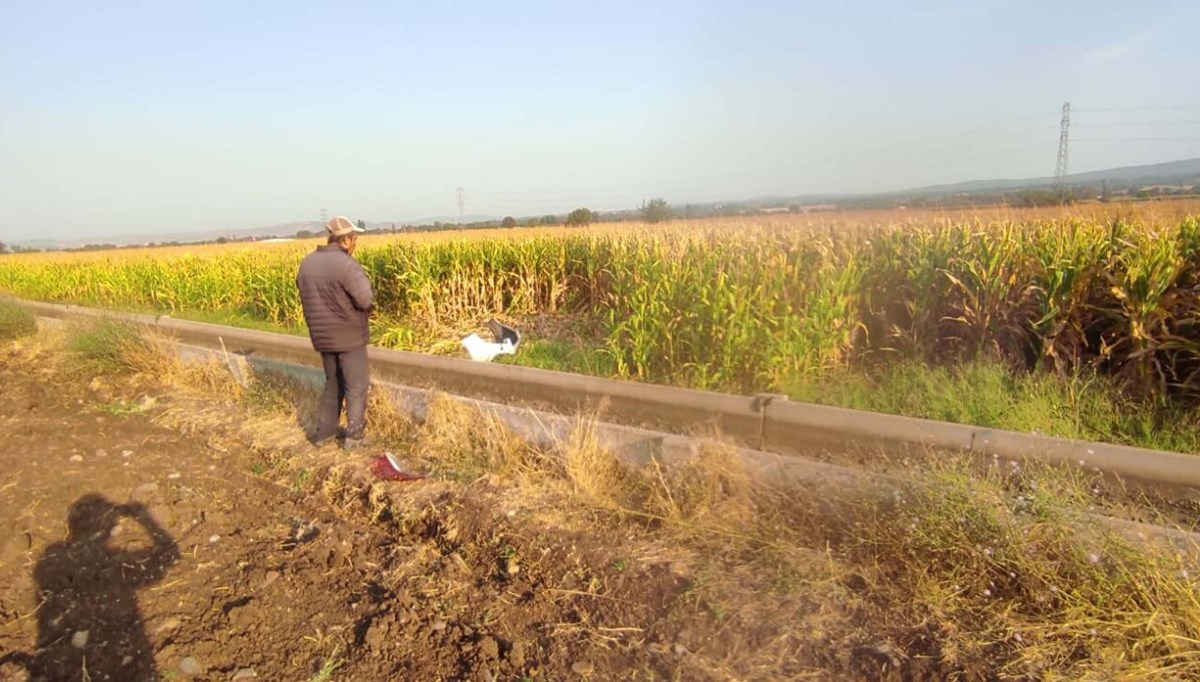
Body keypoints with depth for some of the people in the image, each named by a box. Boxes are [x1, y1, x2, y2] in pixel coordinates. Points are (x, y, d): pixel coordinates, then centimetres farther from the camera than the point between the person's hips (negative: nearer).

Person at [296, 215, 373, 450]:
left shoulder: (307, 262, 3)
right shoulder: (346, 265, -21)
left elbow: (306, 294, 14)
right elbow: (366, 300, -25)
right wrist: (368, 293, -3)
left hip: (323, 336, 7)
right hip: (349, 336, -7)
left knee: (333, 384, 22)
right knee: (356, 386, 8)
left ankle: (323, 432, 26)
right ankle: (354, 435, 15)